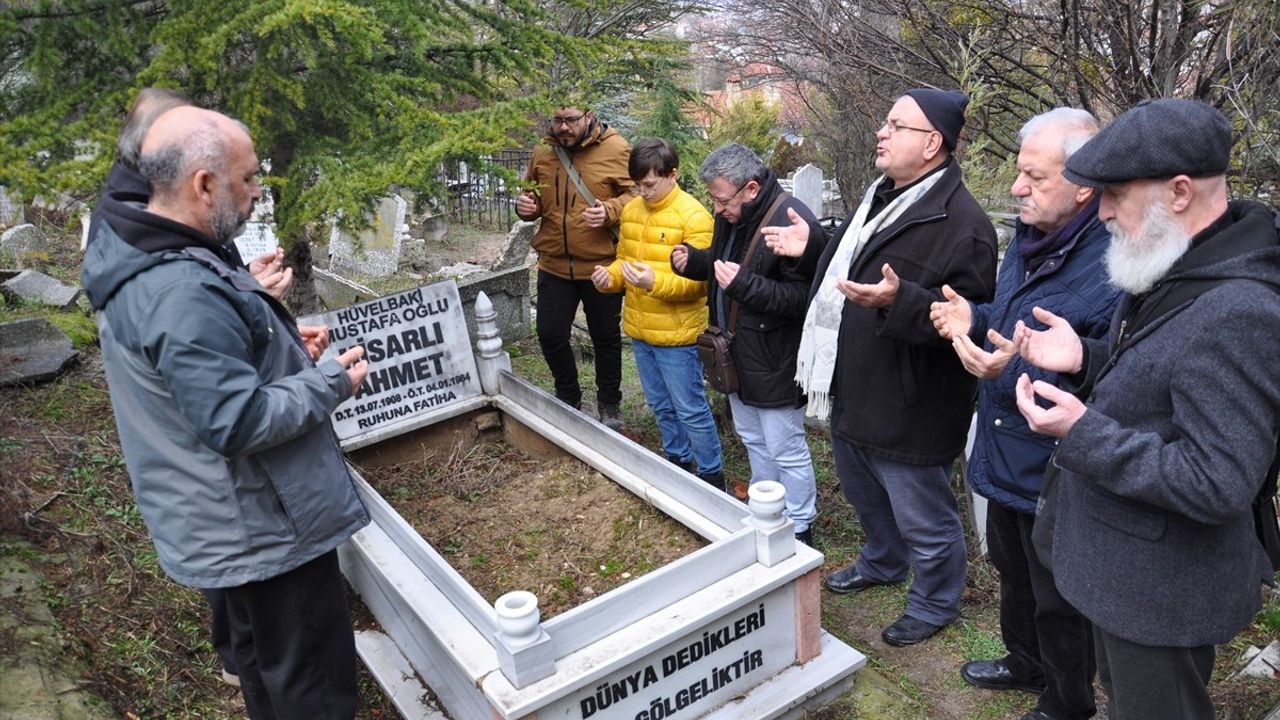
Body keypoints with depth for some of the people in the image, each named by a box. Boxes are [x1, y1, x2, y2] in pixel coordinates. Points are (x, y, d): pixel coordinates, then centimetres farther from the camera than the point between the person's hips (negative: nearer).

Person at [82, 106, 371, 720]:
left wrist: (284, 346, 4)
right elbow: (239, 422, -30)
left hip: (239, 525, 10)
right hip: (267, 529, -10)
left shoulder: (146, 260, 4)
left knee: (264, 659, 28)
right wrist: (331, 382, -18)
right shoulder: (184, 294, -30)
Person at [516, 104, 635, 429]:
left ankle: (608, 403, 31)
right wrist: (526, 205, -5)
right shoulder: (543, 153, 5)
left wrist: (610, 211, -27)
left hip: (601, 265, -4)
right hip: (554, 265, 4)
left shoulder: (616, 149, -9)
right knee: (550, 335, 8)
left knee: (606, 337, 11)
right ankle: (568, 397, 32)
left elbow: (635, 194, -9)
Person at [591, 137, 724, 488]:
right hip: (639, 330, 7)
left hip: (677, 334, -7)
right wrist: (610, 275, -8)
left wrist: (655, 282, -34)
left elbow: (697, 280, -19)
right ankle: (678, 461, 39)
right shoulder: (631, 210, 6)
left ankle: (712, 474, 21)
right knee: (662, 406, 20)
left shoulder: (694, 217, -16)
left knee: (690, 410, 4)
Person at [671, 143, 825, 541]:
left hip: (774, 362, -9)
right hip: (738, 355, 9)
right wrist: (694, 260, -2)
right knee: (753, 440, 23)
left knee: (786, 449, 5)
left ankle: (799, 529, 25)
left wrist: (743, 283, -33)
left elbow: (803, 297, -27)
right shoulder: (732, 215, 4)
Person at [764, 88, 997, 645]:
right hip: (851, 390, 10)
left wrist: (899, 301, -38)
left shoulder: (961, 222, -23)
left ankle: (935, 603, 37)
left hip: (906, 408, -9)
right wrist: (812, 246, 12)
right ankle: (883, 562, 56)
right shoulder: (881, 196, 8)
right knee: (864, 494, 30)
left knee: (922, 518, 12)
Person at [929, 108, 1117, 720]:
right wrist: (974, 320, -3)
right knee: (1013, 573, 29)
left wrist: (1019, 368, -36)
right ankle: (1026, 663, 54)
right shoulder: (1029, 238, 3)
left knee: (1058, 601, 14)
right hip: (1005, 457, 9)